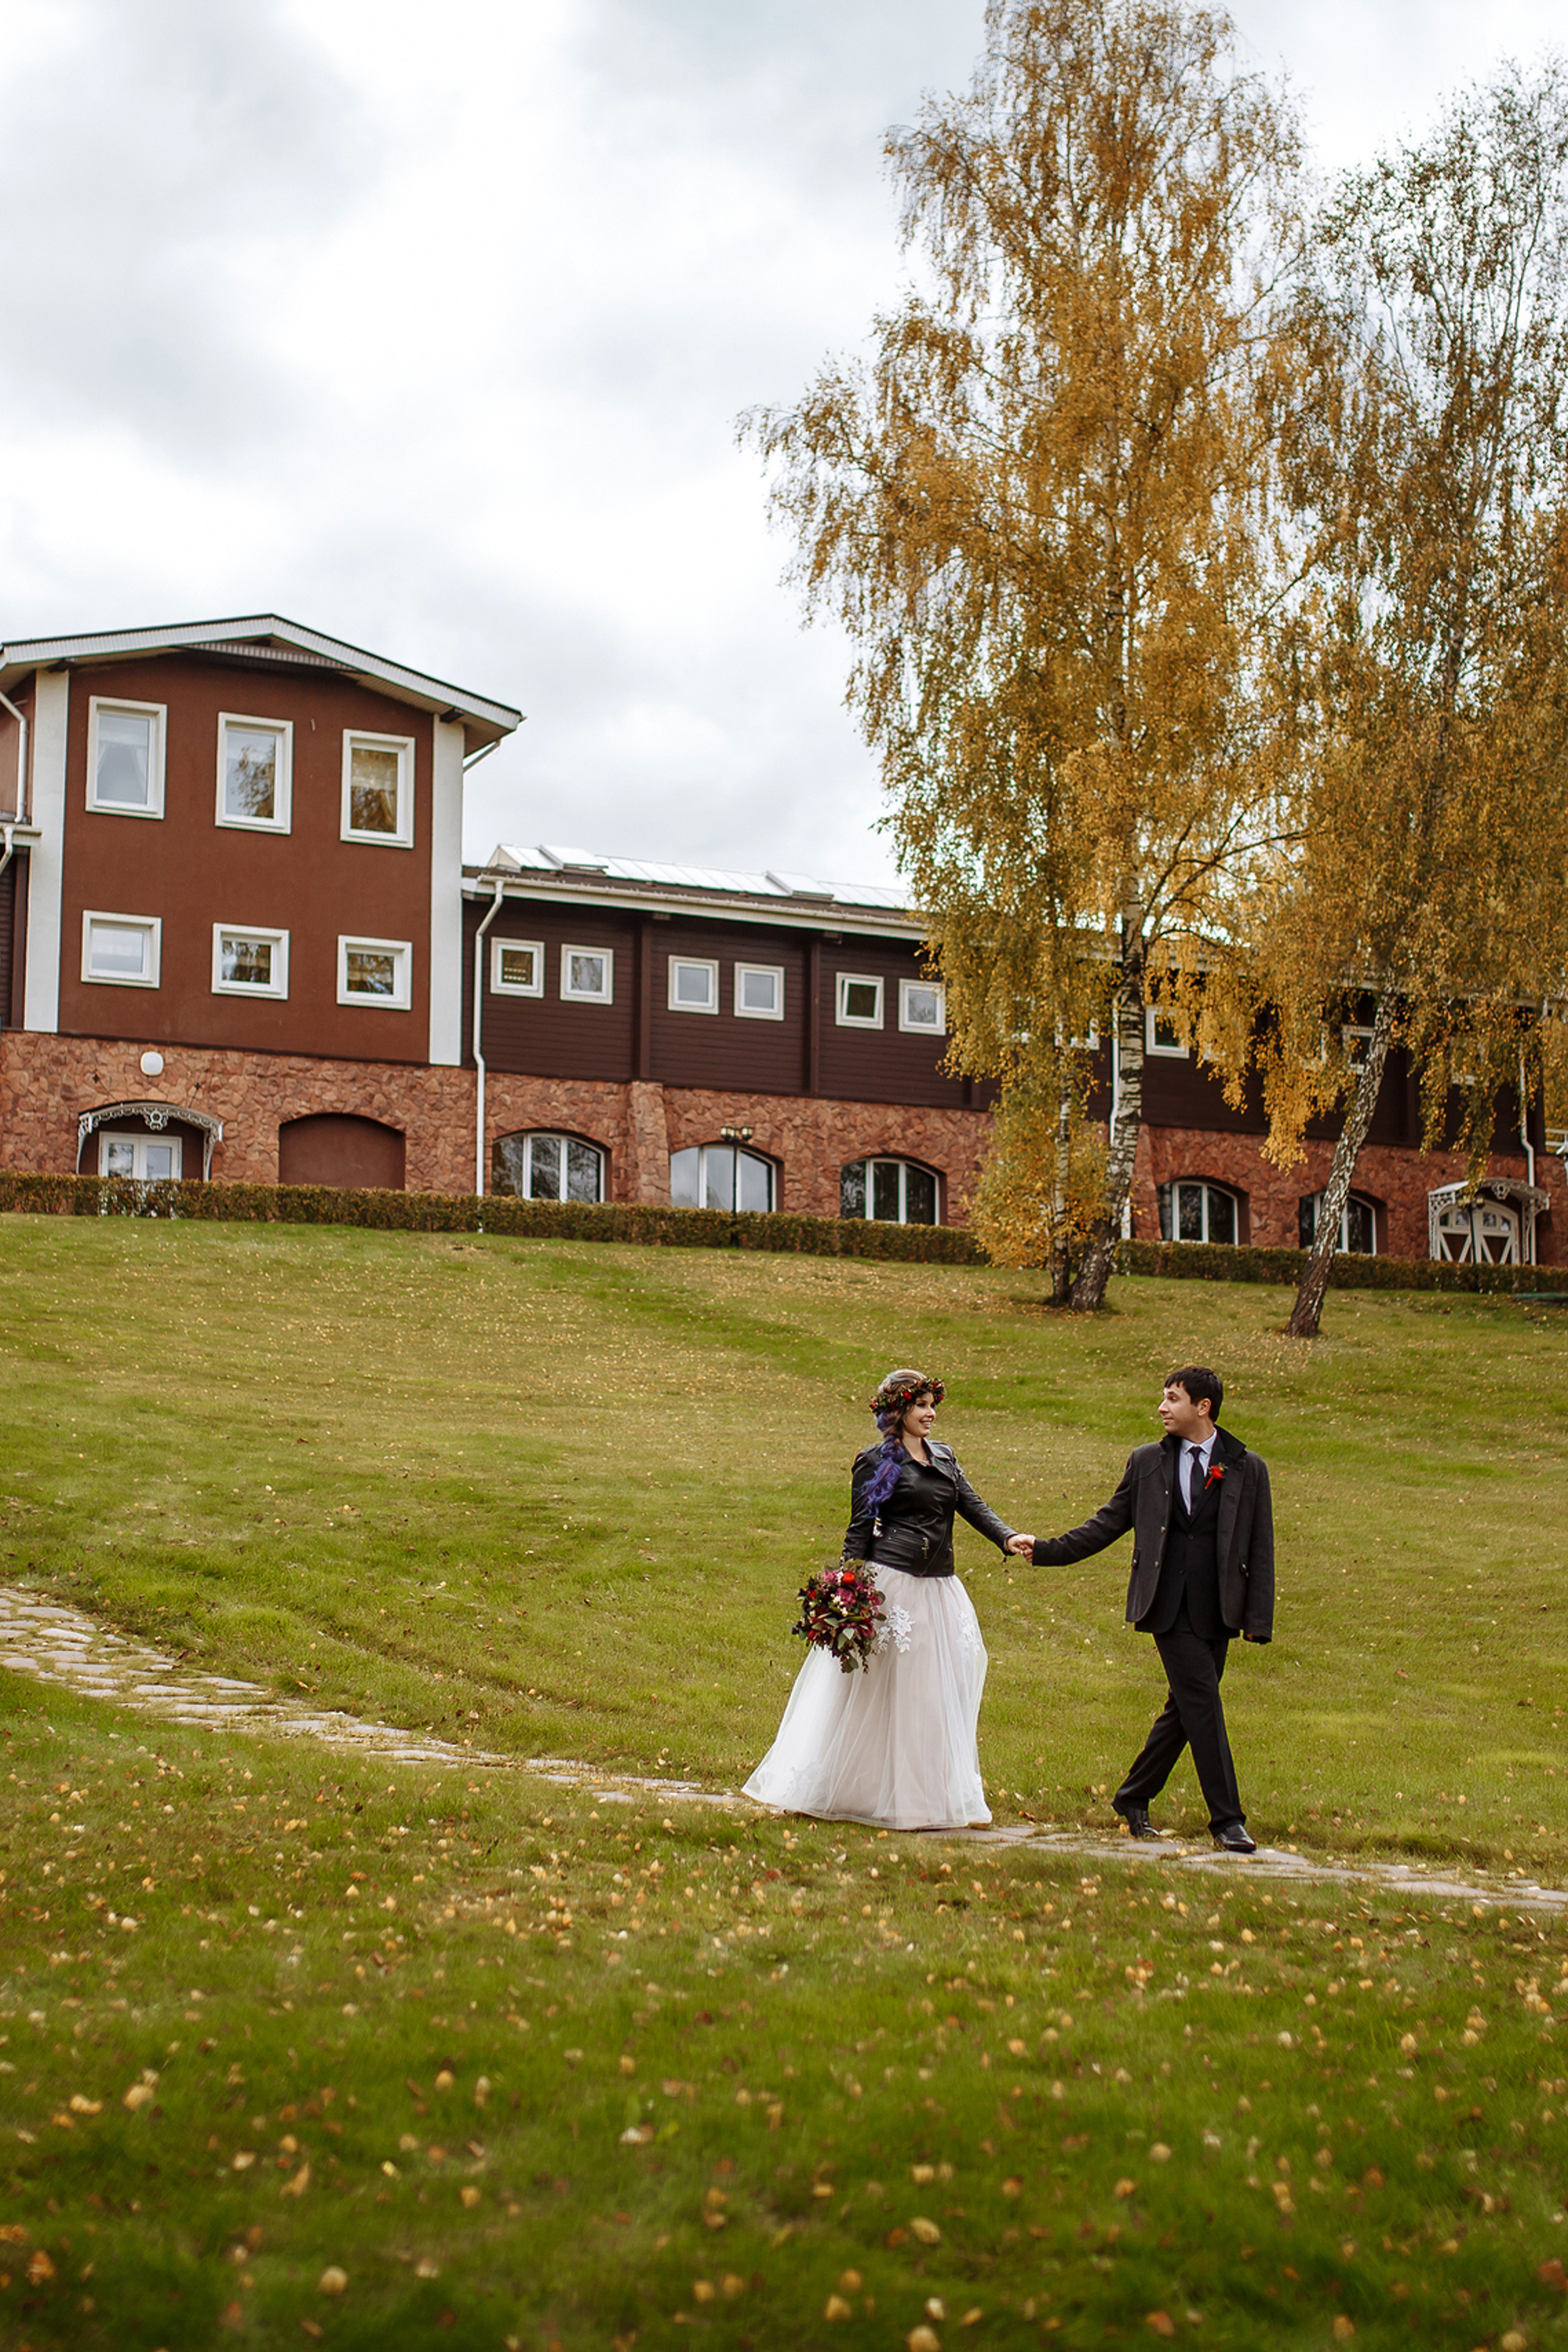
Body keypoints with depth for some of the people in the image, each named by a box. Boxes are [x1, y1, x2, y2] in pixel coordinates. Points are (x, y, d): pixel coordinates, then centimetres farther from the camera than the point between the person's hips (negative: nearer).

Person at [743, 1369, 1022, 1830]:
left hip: (938, 1590, 6)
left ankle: (936, 1797, 16)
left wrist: (1008, 1537, -10)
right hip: (890, 1585, -6)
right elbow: (859, 1531, -3)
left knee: (937, 1695, 7)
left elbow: (973, 1505, 8)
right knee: (877, 1695, -1)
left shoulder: (942, 1456, 16)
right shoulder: (876, 1461, -1)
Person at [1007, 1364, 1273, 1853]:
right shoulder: (1147, 1461, 7)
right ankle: (1227, 1818, -4)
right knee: (1202, 1704, -10)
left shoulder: (1248, 1468, 5)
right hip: (1169, 1605, -2)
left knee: (1185, 1709, 9)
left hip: (1217, 1610, 2)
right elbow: (1108, 1524, 11)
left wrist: (1258, 1618, -2)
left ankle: (1134, 1797, 26)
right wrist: (1045, 1550, 3)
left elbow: (1260, 1549, 4)